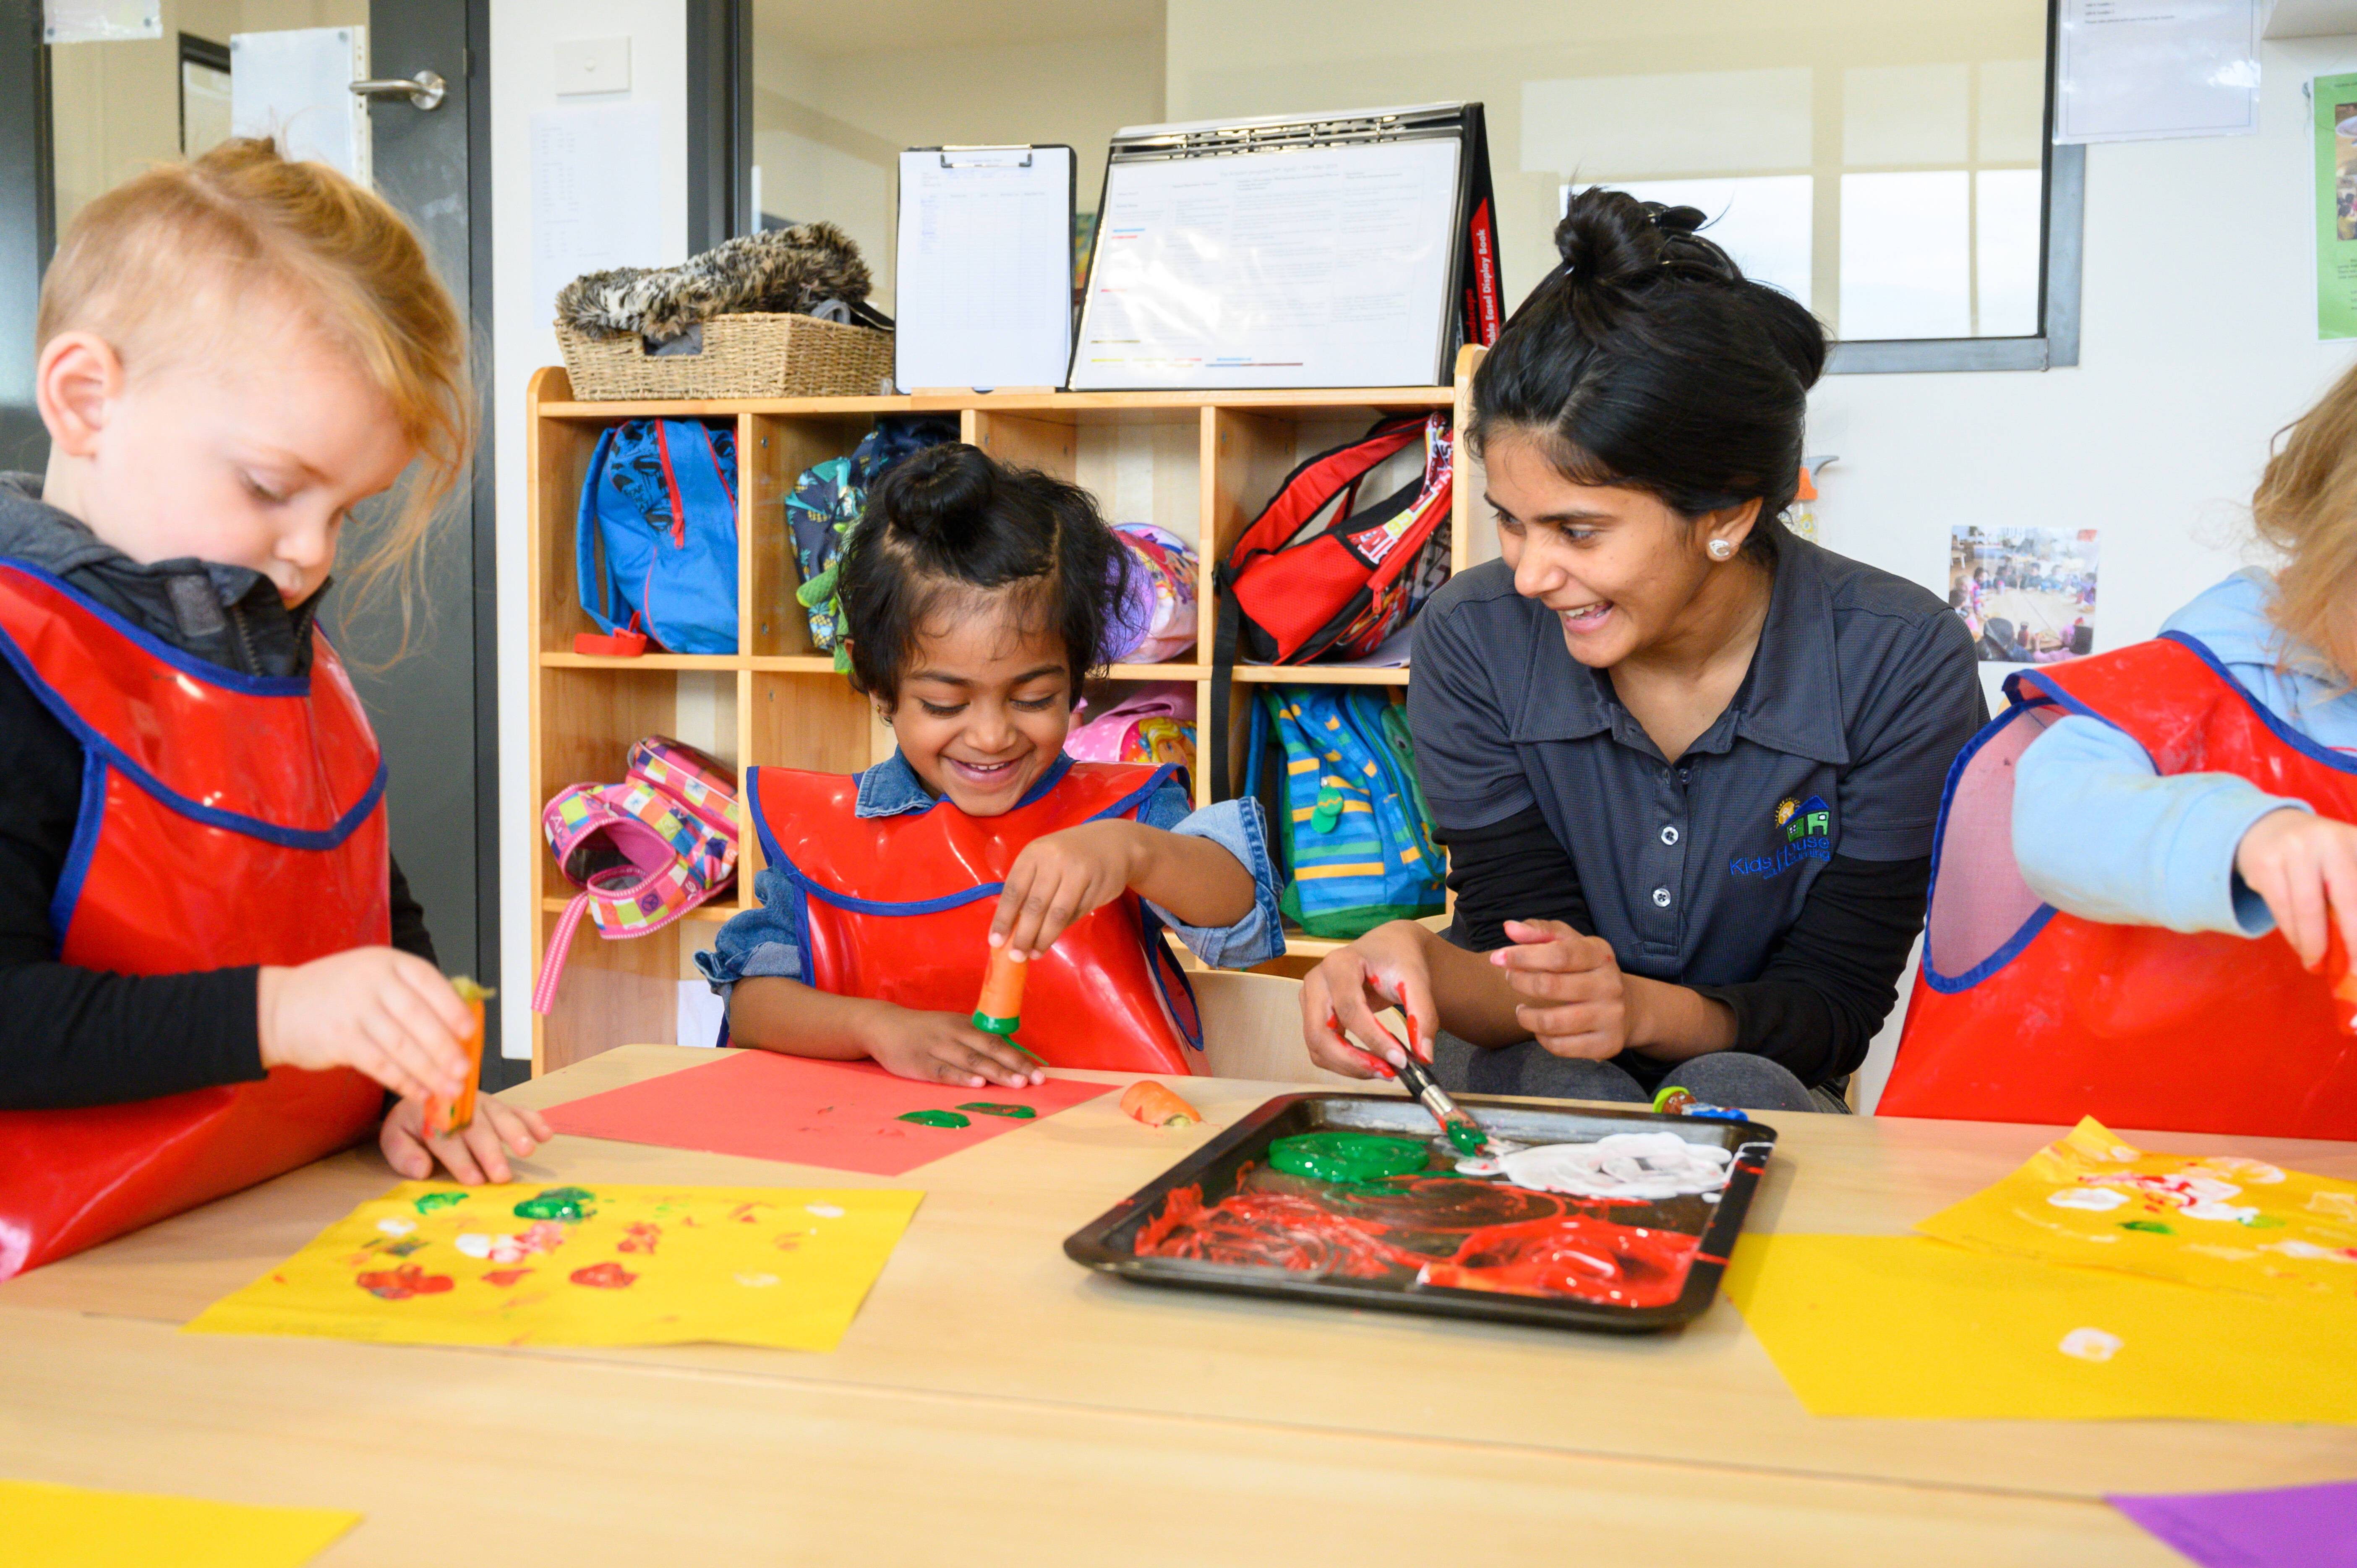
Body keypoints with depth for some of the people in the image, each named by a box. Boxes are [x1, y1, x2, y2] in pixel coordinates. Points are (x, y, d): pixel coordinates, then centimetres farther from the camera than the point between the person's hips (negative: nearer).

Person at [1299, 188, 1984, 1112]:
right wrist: (1420, 972, -35)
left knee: (1736, 1092, -33)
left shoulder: (1903, 664, -17)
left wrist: (1644, 1009, -34)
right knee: (1566, 1094, -35)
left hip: (1760, 1113, 2)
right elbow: (1521, 955, -10)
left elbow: (1834, 1008, -12)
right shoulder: (1473, 639, -13)